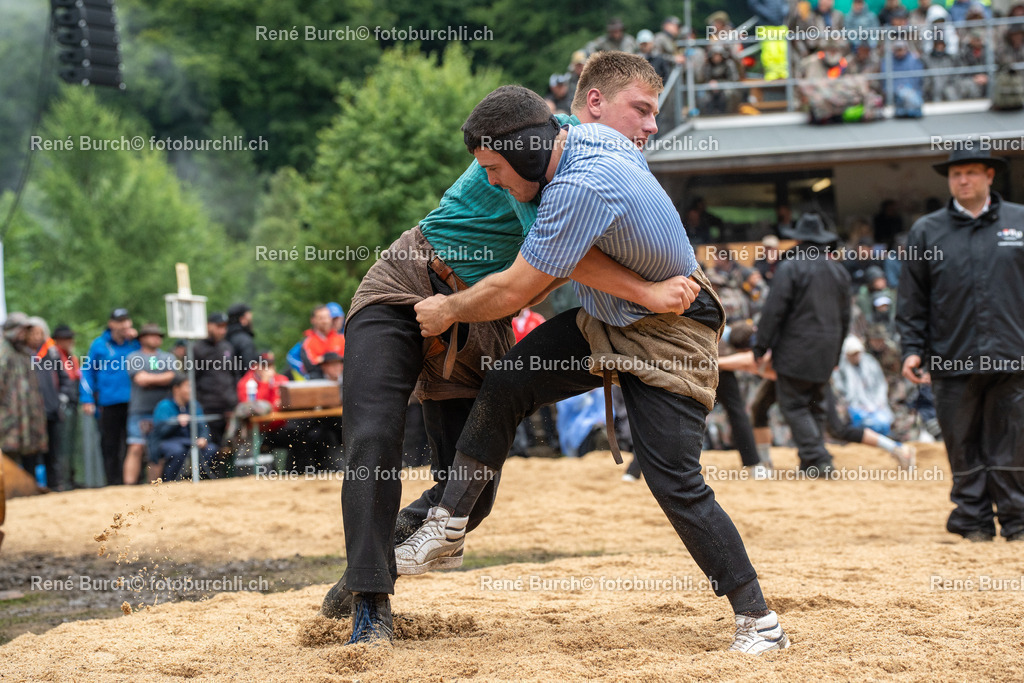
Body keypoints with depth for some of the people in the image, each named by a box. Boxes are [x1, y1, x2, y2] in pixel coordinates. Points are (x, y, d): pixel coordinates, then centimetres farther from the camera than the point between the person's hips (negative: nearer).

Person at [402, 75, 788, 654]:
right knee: (506, 385, -3)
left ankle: (758, 619, -2)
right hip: (604, 321, 9)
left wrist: (450, 311, -7)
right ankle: (447, 530, 5)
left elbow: (515, 291, -25)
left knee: (675, 482, -13)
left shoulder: (582, 188, -33)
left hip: (669, 336, -9)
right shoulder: (588, 137, -7)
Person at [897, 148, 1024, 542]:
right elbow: (912, 299, 10)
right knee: (965, 449, 4)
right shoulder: (926, 232, 9)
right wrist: (912, 348, 2)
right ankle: (973, 521, 12)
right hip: (952, 360, 1)